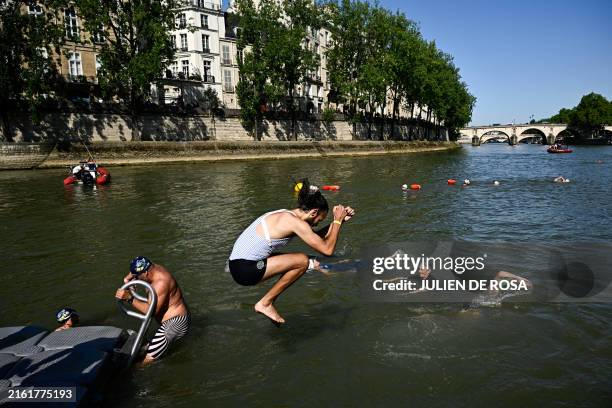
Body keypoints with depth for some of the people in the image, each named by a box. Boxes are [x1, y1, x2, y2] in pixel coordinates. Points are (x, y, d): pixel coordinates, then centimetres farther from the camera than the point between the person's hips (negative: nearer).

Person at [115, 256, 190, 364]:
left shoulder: (161, 282, -26)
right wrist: (128, 277, 3)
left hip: (175, 322, -11)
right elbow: (135, 270, 24)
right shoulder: (154, 269, 2)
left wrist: (129, 298, -34)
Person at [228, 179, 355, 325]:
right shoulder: (296, 223, -17)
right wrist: (337, 221, -3)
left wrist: (339, 220, 14)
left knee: (294, 261, 19)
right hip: (245, 270, -10)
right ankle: (265, 303, 0)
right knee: (302, 260, -12)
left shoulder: (286, 215, 12)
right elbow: (327, 249, -15)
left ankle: (269, 303, 20)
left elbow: (319, 237, 22)